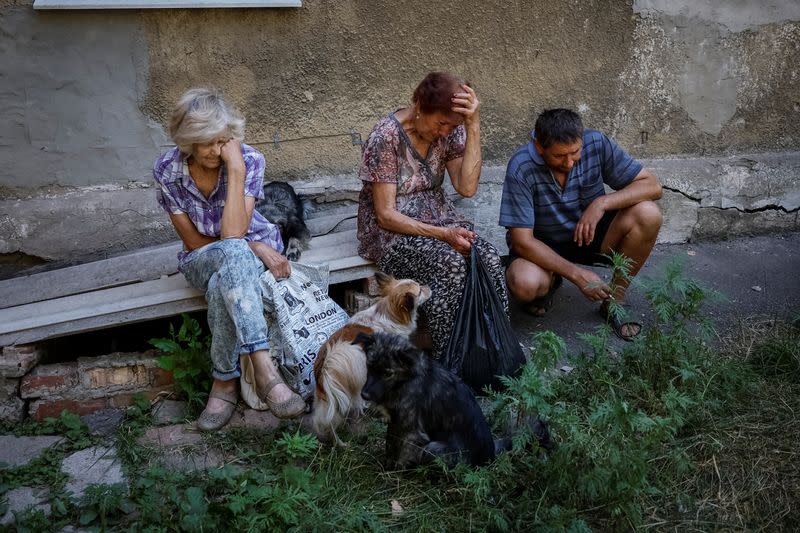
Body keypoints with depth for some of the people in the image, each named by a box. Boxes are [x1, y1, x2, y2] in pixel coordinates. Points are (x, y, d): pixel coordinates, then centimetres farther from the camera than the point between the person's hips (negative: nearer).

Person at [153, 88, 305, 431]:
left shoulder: (249, 160, -18)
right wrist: (251, 248, -19)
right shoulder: (167, 170, -14)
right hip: (202, 260, 0)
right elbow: (193, 241, -9)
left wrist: (236, 169, -33)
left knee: (223, 286, -38)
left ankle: (225, 381, -25)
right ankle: (264, 370, -44)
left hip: (255, 249, 0)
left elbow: (233, 232, -28)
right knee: (235, 253, -38)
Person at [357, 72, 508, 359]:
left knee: (489, 258, -24)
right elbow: (386, 214, -18)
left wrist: (473, 125, -21)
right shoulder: (385, 137, -19)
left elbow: (467, 187, -15)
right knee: (451, 264, -32)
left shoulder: (451, 129, -4)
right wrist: (443, 234, -26)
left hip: (437, 216, 5)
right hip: (391, 228, -5)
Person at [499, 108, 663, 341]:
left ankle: (615, 301, -6)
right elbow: (522, 241, -25)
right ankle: (550, 282, 5)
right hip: (543, 245, -3)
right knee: (524, 284, -36)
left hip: (590, 234, 3)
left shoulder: (596, 144, -17)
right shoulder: (521, 168, -27)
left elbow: (652, 185, -13)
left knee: (647, 214, -23)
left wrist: (602, 203, -30)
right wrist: (577, 274, -29)